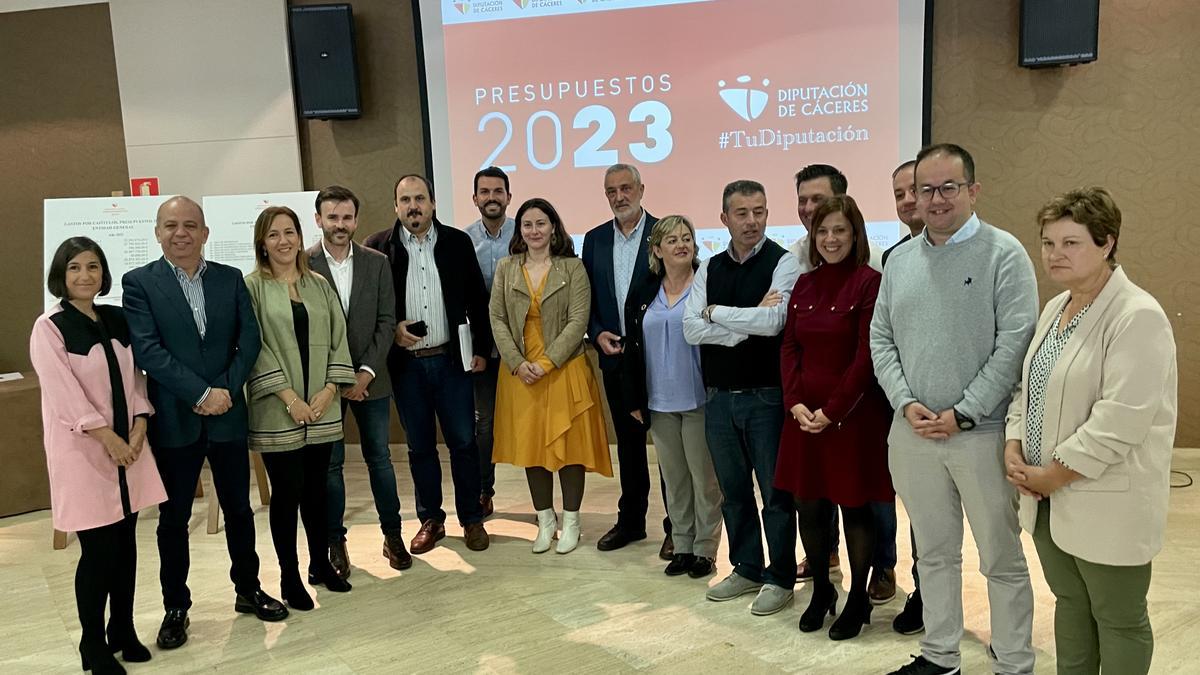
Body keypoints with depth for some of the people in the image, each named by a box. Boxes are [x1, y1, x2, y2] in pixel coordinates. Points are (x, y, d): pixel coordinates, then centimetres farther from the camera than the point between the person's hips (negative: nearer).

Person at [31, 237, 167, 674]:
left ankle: (123, 630, 25)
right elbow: (64, 393, -13)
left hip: (128, 443, 5)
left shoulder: (117, 320, 8)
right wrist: (108, 438, -16)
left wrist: (139, 427, -4)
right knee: (98, 549, -2)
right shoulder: (49, 328, -7)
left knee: (125, 543, 9)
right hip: (82, 448, -5)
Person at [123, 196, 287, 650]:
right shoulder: (139, 283, -4)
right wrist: (201, 394, -19)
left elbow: (249, 338, -1)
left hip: (227, 415, 2)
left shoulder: (230, 279, 5)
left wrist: (226, 390, -14)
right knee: (173, 518, 10)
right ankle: (176, 607, 25)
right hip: (174, 420, -2)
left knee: (239, 508, 14)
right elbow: (146, 349, -13)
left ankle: (248, 590, 31)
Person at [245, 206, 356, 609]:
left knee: (316, 488, 12)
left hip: (321, 408, 4)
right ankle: (289, 577, 16)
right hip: (276, 411, -4)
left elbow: (337, 340, 7)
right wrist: (289, 397, -14)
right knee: (287, 492, 3)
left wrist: (330, 389, -5)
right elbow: (255, 347, -9)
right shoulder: (252, 287, -3)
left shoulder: (319, 285, 10)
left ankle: (320, 565, 27)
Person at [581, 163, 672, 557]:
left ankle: (676, 526, 18)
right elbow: (587, 299, 11)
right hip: (615, 359, 5)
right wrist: (598, 334, -5)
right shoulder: (595, 240, 8)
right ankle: (631, 520, 28)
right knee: (628, 443, 15)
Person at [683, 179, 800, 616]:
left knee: (775, 490, 5)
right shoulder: (709, 269, 8)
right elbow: (692, 329, -4)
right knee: (733, 489, 16)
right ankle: (747, 569, 32)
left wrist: (716, 311, -10)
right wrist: (749, 323, -14)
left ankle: (780, 577, 20)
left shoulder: (782, 263, -6)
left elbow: (773, 322, -21)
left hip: (766, 395, -5)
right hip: (719, 396, 5)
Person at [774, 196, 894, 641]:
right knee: (808, 507, 11)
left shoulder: (869, 283, -9)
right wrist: (795, 402, -5)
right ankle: (821, 590, 31)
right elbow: (789, 347, 8)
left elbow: (866, 356, -13)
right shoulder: (804, 284, 9)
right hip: (804, 413, 5)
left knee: (854, 505, 7)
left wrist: (832, 410, -14)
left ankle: (858, 599, 24)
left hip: (852, 413, -5)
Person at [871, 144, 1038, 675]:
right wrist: (907, 404, -4)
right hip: (913, 433, 5)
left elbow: (1015, 343, -12)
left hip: (982, 432, -4)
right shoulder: (900, 260, 9)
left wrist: (962, 414, -15)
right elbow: (881, 340, 10)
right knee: (934, 552, 16)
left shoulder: (1003, 253, -6)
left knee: (1002, 559, 7)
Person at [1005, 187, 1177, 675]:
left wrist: (1052, 476, -17)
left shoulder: (1137, 317, -17)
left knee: (1118, 620, 9)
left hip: (1106, 503, -8)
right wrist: (1014, 450, -1)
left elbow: (1119, 421, -23)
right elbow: (1027, 387, 14)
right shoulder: (1055, 308, 10)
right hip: (1049, 497, 8)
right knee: (1070, 603, 20)